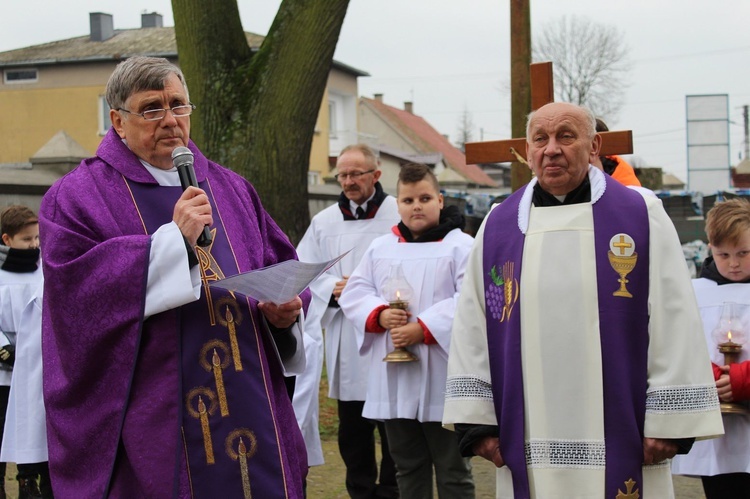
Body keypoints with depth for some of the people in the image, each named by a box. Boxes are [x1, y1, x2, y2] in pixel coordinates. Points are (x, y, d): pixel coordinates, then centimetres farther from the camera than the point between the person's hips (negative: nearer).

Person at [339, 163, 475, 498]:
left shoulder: (461, 246, -4)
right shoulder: (380, 248, 12)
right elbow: (354, 293, 10)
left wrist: (423, 328, -21)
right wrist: (380, 315, -10)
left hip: (441, 381, -5)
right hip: (394, 381, 5)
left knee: (452, 470, 4)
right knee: (407, 469, 15)